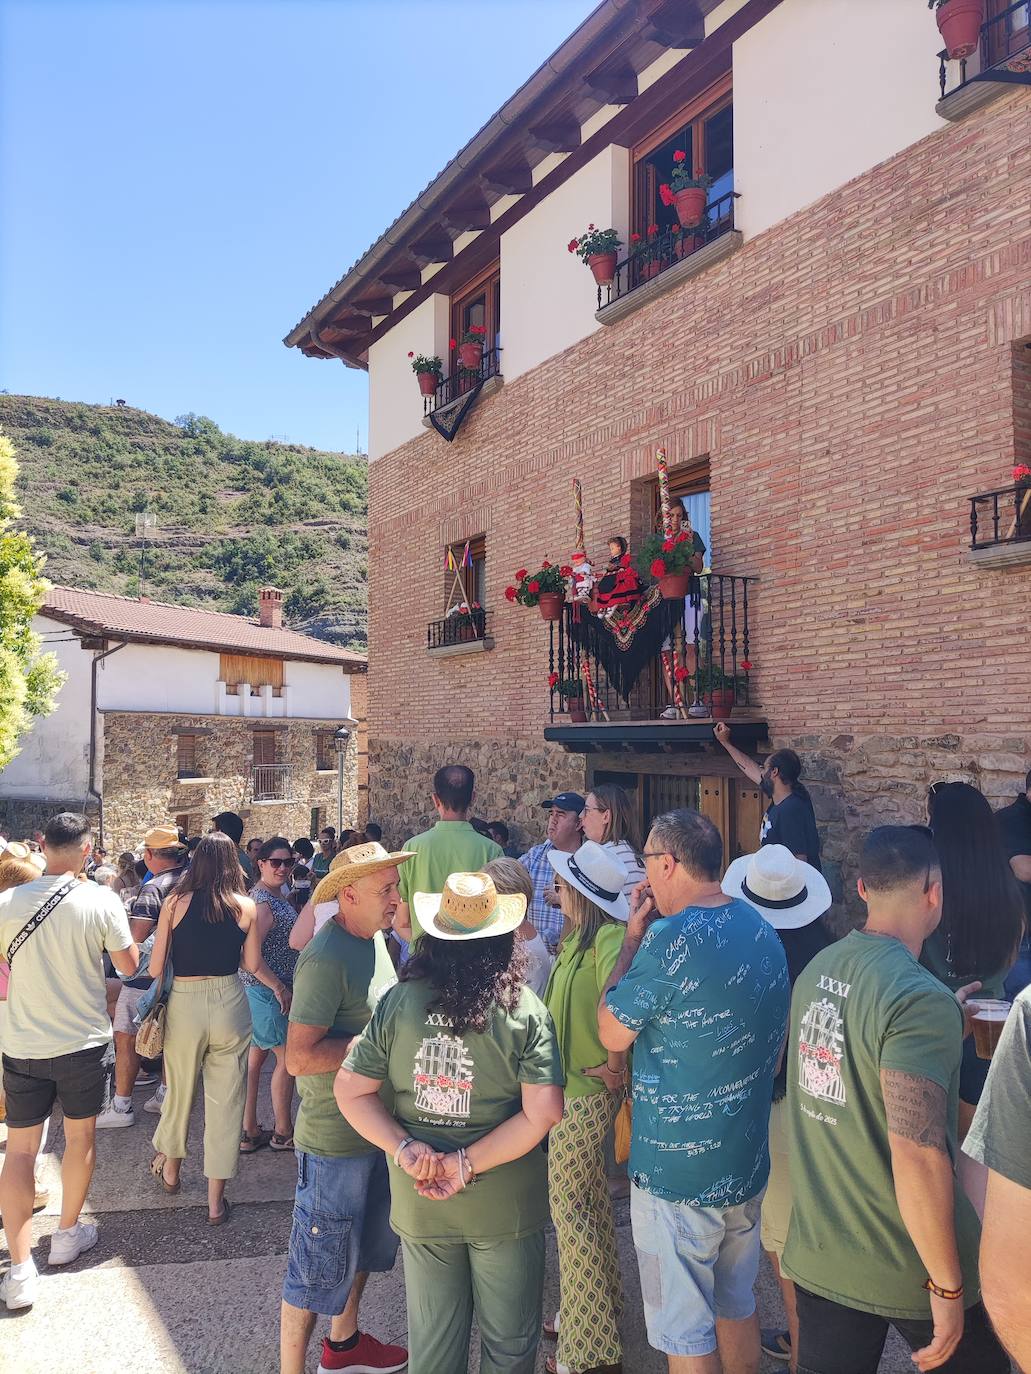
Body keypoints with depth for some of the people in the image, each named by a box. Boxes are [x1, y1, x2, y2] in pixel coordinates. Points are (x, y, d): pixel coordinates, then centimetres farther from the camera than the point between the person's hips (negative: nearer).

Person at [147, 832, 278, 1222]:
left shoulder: (176, 902, -5)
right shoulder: (245, 907, -4)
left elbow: (156, 967, -3)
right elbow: (253, 964, 2)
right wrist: (279, 986, 21)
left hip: (184, 1004, 1)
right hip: (229, 1004, 0)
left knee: (180, 1092, 21)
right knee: (225, 1101, 9)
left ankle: (170, 1171, 45)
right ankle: (216, 1201, 17)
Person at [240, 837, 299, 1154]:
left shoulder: (276, 894, 11)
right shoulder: (262, 901, -20)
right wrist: (277, 987, -21)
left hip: (263, 988, 9)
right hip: (266, 987, -9)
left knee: (256, 1054, 13)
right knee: (287, 1055, 2)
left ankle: (248, 1132, 23)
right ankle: (282, 1133, 15)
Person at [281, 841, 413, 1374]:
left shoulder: (375, 938, 3)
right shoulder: (327, 958, -25)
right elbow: (300, 1057, -29)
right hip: (334, 1141, -9)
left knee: (364, 1246, 26)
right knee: (320, 1266, 7)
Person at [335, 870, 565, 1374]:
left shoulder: (398, 1002, -9)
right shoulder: (524, 1009, -15)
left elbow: (350, 1090, -7)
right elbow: (543, 1111, -21)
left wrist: (402, 1146, -11)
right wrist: (469, 1164, -17)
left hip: (420, 1204, 2)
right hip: (505, 1203, -2)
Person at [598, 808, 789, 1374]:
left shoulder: (670, 939, -25)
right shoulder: (762, 929, 2)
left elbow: (612, 1033, -13)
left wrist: (632, 938, -7)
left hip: (677, 1172, -8)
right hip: (748, 1163, 8)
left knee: (684, 1327, 9)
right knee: (736, 1302, 25)